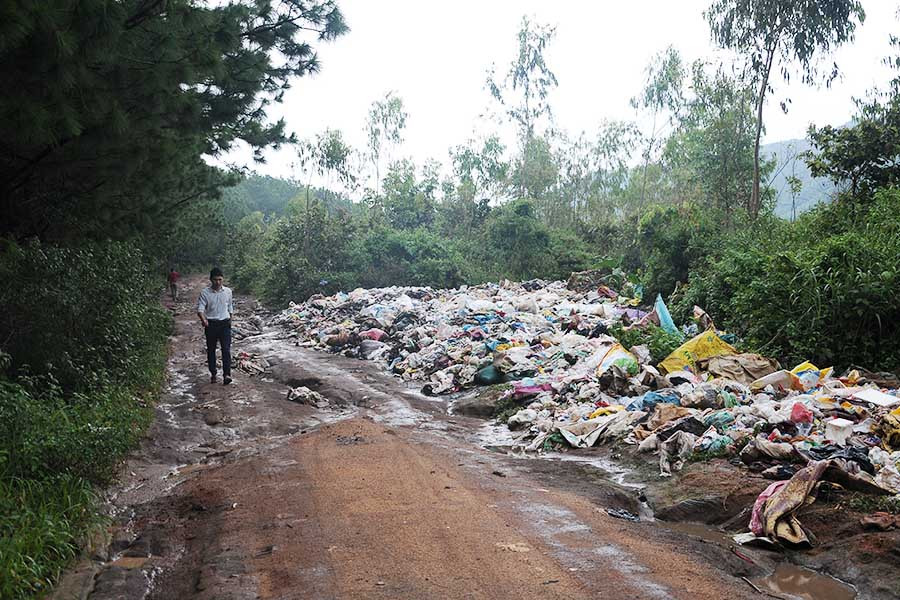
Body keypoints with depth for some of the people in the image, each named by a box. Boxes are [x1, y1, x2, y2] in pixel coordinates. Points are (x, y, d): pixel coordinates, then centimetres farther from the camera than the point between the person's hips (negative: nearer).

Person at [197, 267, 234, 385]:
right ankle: (213, 374, 20)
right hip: (211, 324, 0)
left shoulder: (228, 291, 3)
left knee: (226, 349, -11)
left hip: (225, 323, 1)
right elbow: (200, 309, -12)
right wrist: (203, 319, -32)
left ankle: (227, 375, -16)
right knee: (211, 350, 8)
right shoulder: (205, 293, -5)